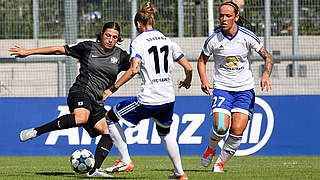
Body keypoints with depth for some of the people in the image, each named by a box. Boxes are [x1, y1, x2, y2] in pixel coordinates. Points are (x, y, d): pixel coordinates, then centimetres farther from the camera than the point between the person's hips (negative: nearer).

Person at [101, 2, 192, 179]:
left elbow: (134, 69, -20)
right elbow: (188, 68, 9)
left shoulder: (138, 41, -6)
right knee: (165, 133, 30)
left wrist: (113, 88, -14)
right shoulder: (167, 40, 10)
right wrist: (187, 81, 31)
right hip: (168, 98, 6)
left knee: (111, 117, 10)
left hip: (148, 99, -6)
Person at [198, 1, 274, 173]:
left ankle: (220, 163, 8)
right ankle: (211, 148, 15)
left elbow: (268, 57, 0)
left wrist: (266, 75, -18)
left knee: (237, 131, -12)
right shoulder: (213, 39, -6)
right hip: (222, 88, -1)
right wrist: (204, 80, -7)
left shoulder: (247, 36, -6)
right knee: (221, 127, -19)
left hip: (245, 89, 1)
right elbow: (202, 60, 10)